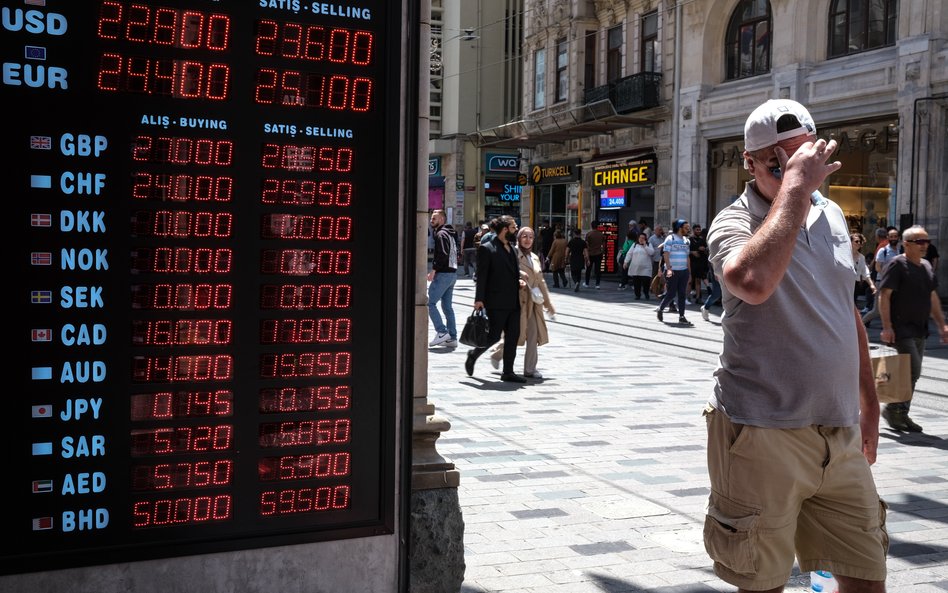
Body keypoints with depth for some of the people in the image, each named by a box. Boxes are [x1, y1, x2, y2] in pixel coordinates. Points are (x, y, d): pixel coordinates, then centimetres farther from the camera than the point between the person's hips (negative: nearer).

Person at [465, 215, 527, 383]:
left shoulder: (511, 248, 15)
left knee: (513, 336, 6)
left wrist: (519, 281, 6)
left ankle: (508, 372, 13)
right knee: (494, 336, -4)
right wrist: (479, 299, -17)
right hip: (496, 302, -8)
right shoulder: (487, 249, -9)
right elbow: (481, 275, -12)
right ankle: (473, 354, 22)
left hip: (513, 302, 8)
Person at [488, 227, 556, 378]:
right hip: (517, 299, -6)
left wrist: (548, 303, 22)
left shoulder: (535, 258, 17)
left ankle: (530, 369, 8)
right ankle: (497, 354, 21)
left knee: (533, 334, 2)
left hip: (533, 302, 6)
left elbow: (541, 281, 21)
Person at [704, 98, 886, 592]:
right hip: (764, 436, -6)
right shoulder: (735, 222, -9)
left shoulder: (832, 215, 12)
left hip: (841, 436, 6)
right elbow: (752, 283, -34)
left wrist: (868, 401, 24)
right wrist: (795, 185, -26)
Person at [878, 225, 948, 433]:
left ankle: (900, 414, 17)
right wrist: (887, 327, -20)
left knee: (912, 372, 8)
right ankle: (894, 410, -1)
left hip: (919, 329, 8)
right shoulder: (897, 264, -10)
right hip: (901, 328, -8)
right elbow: (884, 295, -15)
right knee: (913, 369, -14)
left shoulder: (926, 266, 15)